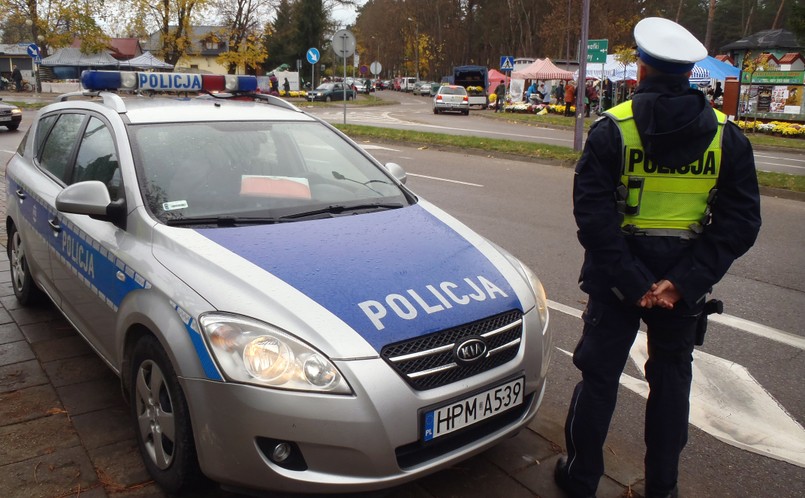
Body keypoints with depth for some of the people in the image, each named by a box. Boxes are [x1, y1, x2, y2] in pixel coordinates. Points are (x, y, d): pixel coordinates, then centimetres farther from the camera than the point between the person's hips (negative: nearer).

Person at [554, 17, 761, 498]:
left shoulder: (612, 129, -10)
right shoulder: (727, 137, -2)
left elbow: (593, 215, -17)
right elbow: (740, 222, -7)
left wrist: (633, 282, -15)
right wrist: (682, 282, -12)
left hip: (619, 279, -2)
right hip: (683, 283, 2)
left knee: (599, 377, 12)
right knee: (672, 381, 19)